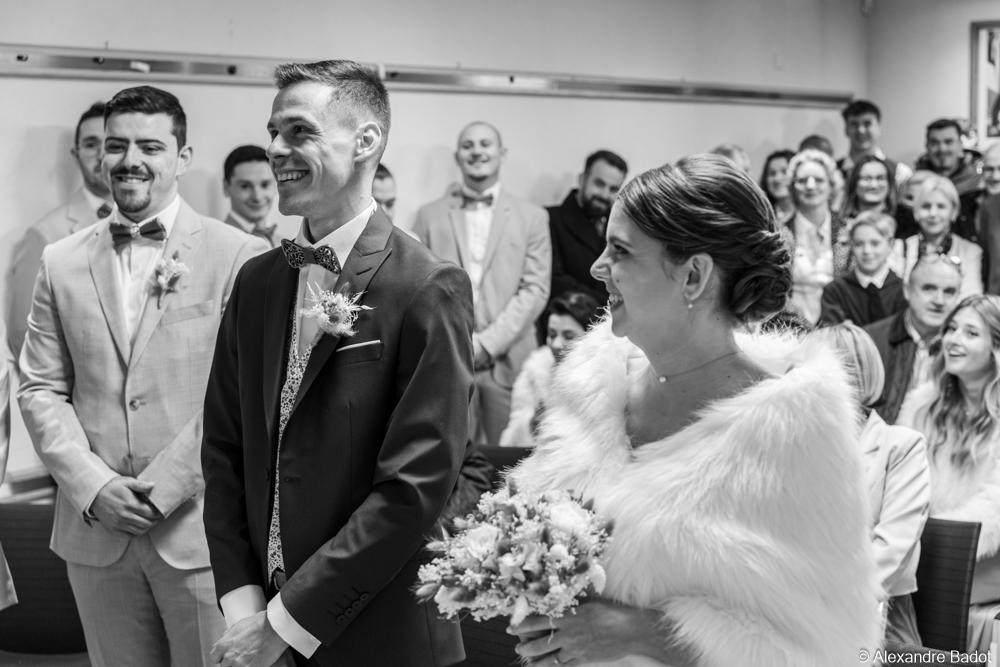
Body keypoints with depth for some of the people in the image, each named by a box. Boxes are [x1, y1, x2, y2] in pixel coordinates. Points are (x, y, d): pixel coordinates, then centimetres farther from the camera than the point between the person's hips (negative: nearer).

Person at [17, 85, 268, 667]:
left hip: (201, 530, -3)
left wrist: (164, 486, -12)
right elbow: (41, 390, 8)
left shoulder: (240, 256, -5)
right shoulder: (63, 263, 8)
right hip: (96, 533, 3)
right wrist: (93, 486, -6)